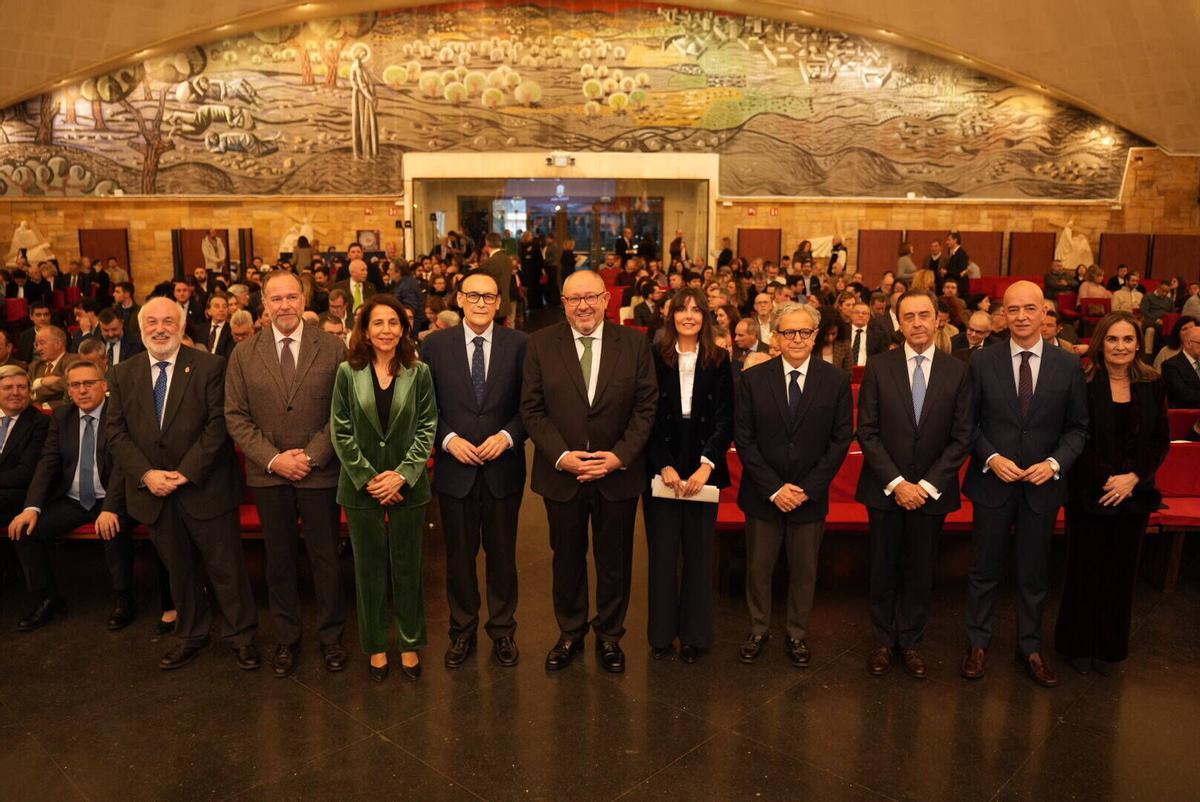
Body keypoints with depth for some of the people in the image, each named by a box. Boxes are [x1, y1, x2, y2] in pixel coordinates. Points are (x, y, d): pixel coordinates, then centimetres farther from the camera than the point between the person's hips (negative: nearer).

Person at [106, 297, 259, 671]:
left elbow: (218, 425, -10)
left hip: (205, 487, -4)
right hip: (153, 491, 4)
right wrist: (146, 474, -10)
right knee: (178, 569, 17)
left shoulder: (210, 366, -5)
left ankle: (241, 635, 21)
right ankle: (190, 636, 33)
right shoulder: (122, 374, 7)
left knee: (226, 566, 5)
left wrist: (187, 472, -15)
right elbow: (116, 433, 3)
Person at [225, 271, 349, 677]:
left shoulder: (333, 348, -3)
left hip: (320, 472, -1)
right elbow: (236, 416, 2)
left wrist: (312, 455, -13)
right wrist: (273, 459, -10)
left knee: (326, 559, 8)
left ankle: (330, 636, 25)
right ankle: (286, 638, 28)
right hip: (268, 474, 2)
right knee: (279, 561, 12)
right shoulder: (243, 355, 2)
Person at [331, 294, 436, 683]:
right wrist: (368, 477, -9)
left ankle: (410, 644, 25)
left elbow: (426, 428, -2)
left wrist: (402, 475, -11)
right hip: (362, 487, 0)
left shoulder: (418, 372, -2)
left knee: (407, 567, 10)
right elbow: (341, 431, -2)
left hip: (407, 485, 0)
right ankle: (376, 647, 25)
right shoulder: (348, 372, -2)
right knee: (369, 569, 10)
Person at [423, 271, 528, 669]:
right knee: (459, 555, 13)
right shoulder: (435, 345, -1)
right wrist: (448, 439, -12)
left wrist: (507, 436, -14)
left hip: (503, 469, 0)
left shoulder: (518, 344, -2)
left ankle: (503, 630, 30)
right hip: (455, 468, 0)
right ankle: (462, 631, 31)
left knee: (502, 553, 13)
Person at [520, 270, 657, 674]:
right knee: (567, 559, 15)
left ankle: (609, 635, 33)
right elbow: (531, 409, -4)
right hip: (561, 474, 0)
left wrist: (621, 455, -13)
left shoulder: (635, 343, -3)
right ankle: (570, 633, 35)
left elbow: (646, 406, -3)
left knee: (614, 561, 13)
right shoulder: (540, 344, -3)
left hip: (618, 473, 0)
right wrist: (561, 455, -15)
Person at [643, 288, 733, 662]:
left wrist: (706, 465, -13)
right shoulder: (654, 358, 0)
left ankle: (694, 634, 20)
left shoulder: (719, 361, 3)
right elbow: (647, 417, -2)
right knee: (662, 552, 5)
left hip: (703, 470, 1)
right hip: (661, 468, -1)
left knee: (699, 553, 6)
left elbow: (725, 419, -1)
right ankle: (661, 632, 19)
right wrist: (664, 466, -10)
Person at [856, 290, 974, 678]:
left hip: (932, 490, 1)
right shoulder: (879, 366, -4)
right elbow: (867, 432, -6)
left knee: (921, 570, 11)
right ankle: (884, 640, 27)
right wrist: (896, 483, -12)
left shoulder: (957, 371, -1)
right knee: (884, 568, 10)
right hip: (884, 488, 0)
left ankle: (910, 642, 28)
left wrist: (928, 484, -11)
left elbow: (962, 437, -3)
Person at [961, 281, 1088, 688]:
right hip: (992, 481, -1)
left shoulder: (1068, 365, -3)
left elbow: (1077, 427, 3)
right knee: (985, 568, 11)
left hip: (1042, 484, 1)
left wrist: (1055, 463, -12)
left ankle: (1030, 647, 31)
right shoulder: (982, 361, -6)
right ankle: (978, 643, 27)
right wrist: (991, 458, -15)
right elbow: (969, 423, -1)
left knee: (1034, 572, 14)